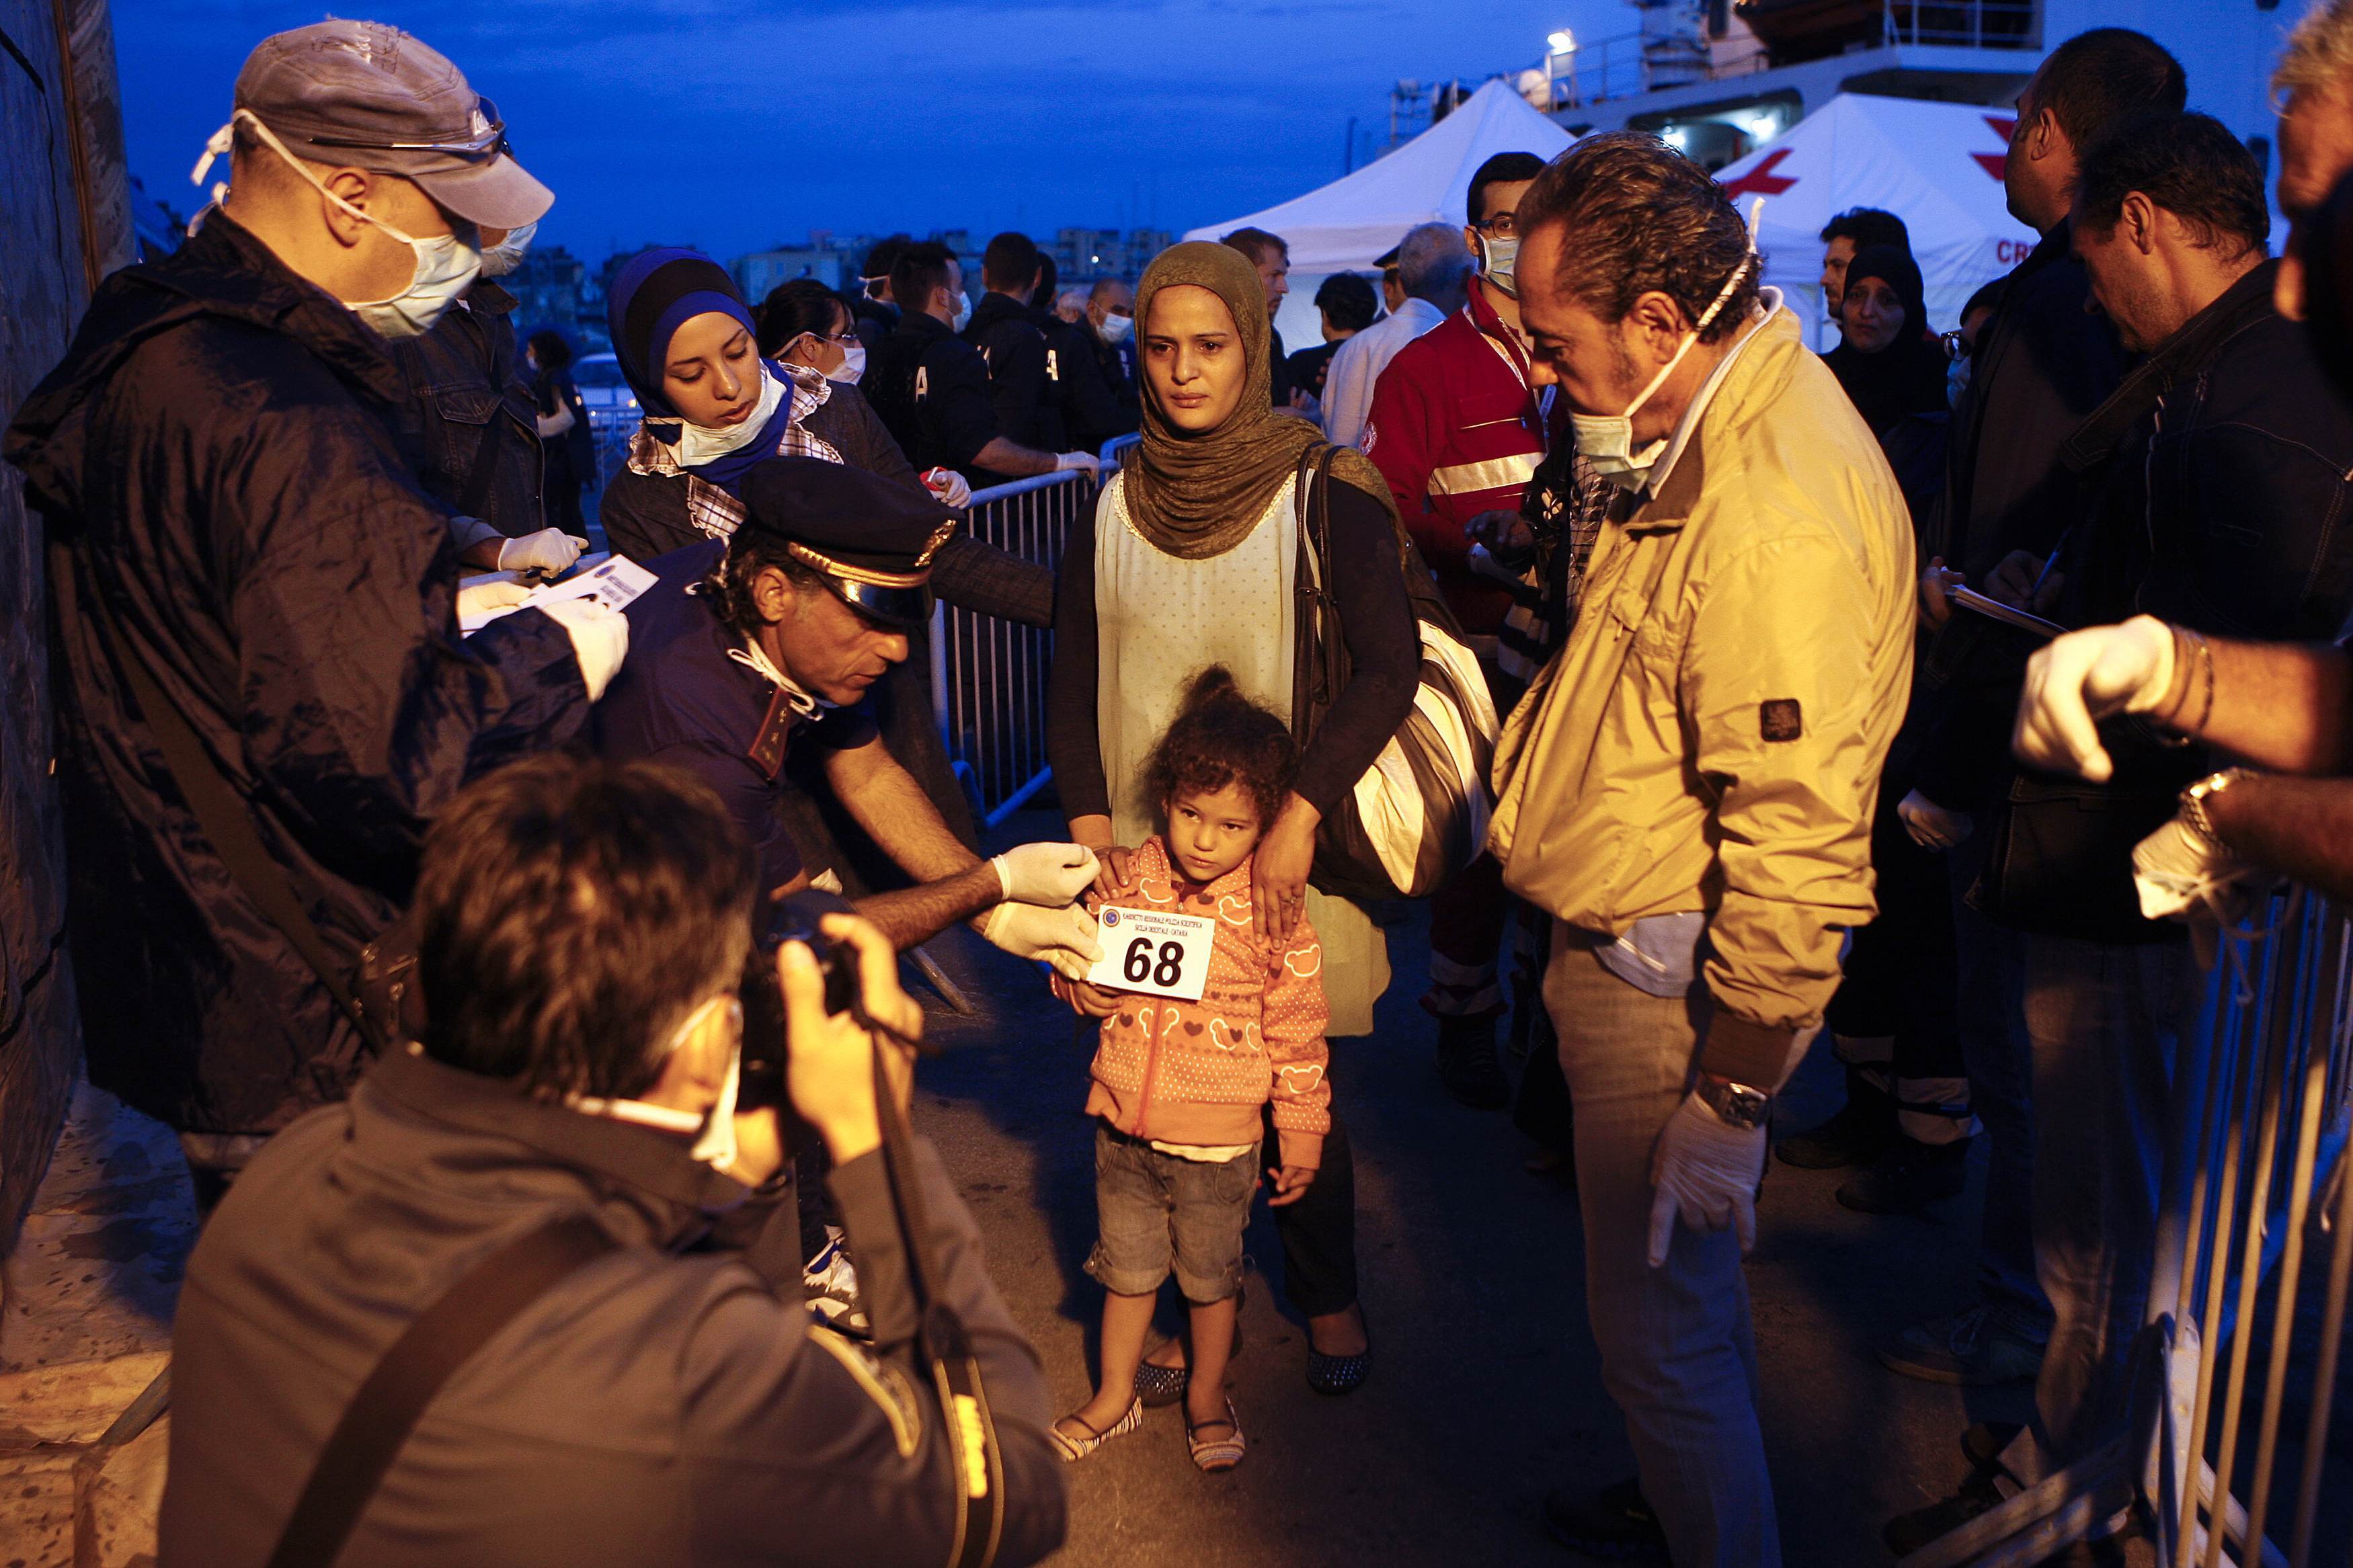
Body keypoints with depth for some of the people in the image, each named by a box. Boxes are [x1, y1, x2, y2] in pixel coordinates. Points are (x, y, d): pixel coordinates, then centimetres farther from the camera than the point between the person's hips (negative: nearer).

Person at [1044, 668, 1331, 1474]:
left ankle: (1208, 1393, 38)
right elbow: (1083, 991, 6)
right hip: (1126, 1121, 3)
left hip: (1220, 1138, -2)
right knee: (1126, 1265, 17)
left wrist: (1301, 1137, -2)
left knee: (1210, 1273, 15)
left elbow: (1297, 1035, -6)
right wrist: (1089, 969, -18)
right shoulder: (1131, 880, -5)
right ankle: (1114, 1396, 37)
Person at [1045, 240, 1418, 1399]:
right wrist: (1091, 846, -3)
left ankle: (1326, 1295, 31)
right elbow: (1073, 690, 7)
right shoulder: (1111, 504, 4)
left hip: (1287, 849, -2)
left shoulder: (1324, 495, -7)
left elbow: (1389, 664, -14)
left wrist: (1294, 822, -23)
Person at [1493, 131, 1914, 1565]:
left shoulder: (1772, 511, -28)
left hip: (1678, 983, -10)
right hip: (1640, 948, 10)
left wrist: (1731, 1092, -24)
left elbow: (1797, 836, -28)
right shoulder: (1722, 431, 6)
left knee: (1661, 1319, 5)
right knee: (1682, 1292, 27)